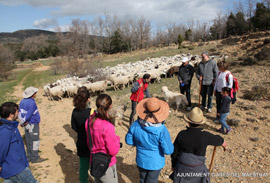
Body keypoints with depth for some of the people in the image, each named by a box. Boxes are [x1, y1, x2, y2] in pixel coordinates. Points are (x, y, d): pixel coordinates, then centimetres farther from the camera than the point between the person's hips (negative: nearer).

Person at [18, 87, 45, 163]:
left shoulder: (22, 101, 4)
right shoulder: (32, 103, -23)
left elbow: (20, 113, 7)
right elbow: (28, 115, -23)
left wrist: (23, 121, 4)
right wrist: (23, 122, -9)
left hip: (27, 124, 9)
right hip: (33, 125, -8)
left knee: (28, 141, 18)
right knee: (34, 141, 3)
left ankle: (30, 156, 31)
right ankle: (34, 158, 13)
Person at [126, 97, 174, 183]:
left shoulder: (136, 125, -22)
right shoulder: (162, 130, -31)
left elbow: (129, 141, -7)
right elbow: (168, 151, -22)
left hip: (140, 161, 3)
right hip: (155, 163, -3)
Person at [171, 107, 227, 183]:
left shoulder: (182, 134, -20)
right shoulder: (205, 136, -22)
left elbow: (174, 152, -9)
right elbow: (219, 140, 0)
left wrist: (173, 165, 10)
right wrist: (224, 144, 25)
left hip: (182, 167, 1)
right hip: (198, 169, -1)